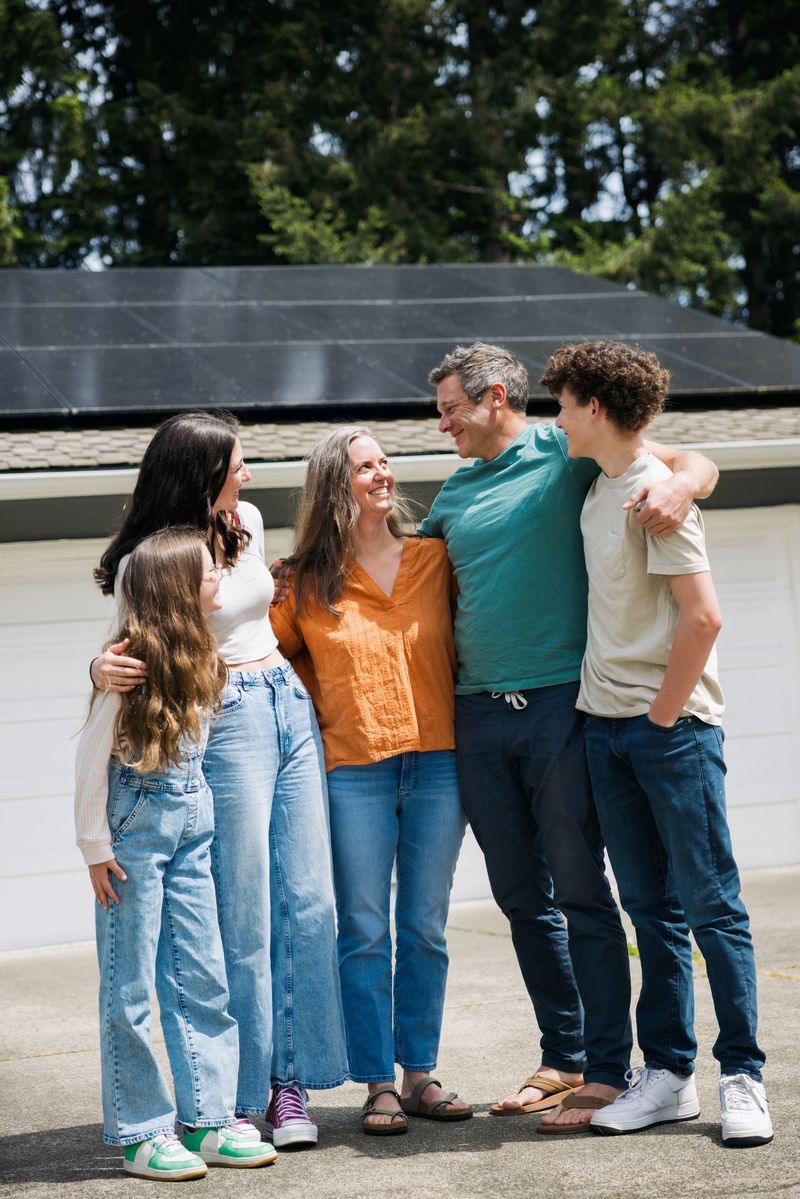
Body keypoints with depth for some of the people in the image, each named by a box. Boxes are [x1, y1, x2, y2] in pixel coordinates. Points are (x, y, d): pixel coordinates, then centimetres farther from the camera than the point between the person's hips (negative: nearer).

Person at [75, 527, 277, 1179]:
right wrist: (95, 845, -10)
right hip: (137, 819, -7)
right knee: (131, 985, 1)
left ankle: (210, 1120, 14)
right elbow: (92, 756, -11)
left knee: (203, 974, 7)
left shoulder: (200, 656, 7)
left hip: (192, 816, 7)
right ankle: (141, 1133, 8)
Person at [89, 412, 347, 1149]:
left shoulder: (247, 523, 9)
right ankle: (238, 1095, 8)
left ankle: (291, 1080, 11)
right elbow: (136, 654, -6)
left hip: (290, 705, 7)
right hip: (224, 722, -6)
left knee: (310, 901, 3)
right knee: (245, 915, -4)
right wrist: (106, 668, -27)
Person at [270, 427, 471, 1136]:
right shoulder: (307, 583, 1)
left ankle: (420, 1075, 16)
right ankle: (379, 1085, 9)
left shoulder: (435, 559, 6)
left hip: (438, 763, 2)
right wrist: (323, 712, 2)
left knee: (425, 930, 7)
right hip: (353, 771, -2)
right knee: (364, 935, 1)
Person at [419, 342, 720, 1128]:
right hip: (477, 715, 6)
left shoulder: (565, 455, -1)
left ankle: (608, 1069, 3)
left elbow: (697, 466, -3)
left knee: (579, 891, -4)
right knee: (522, 897, 10)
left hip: (559, 702, -6)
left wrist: (678, 485, -27)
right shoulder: (455, 493, 17)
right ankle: (563, 1056, 21)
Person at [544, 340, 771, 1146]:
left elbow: (701, 618, -18)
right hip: (606, 725, 8)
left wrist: (661, 717, -12)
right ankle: (667, 1075, 17)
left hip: (671, 725, -8)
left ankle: (743, 1078, 6)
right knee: (652, 910, 11)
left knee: (709, 904, -1)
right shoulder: (597, 489, 12)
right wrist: (617, 720, 14)